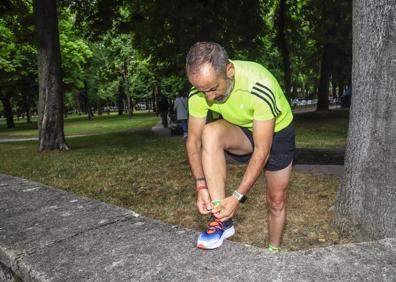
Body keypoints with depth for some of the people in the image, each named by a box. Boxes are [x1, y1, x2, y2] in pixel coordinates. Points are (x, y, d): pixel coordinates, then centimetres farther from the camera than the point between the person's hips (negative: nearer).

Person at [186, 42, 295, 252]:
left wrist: (238, 197, -35)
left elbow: (262, 151, -35)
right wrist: (201, 186, -25)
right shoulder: (200, 89, -26)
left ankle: (273, 251, 31)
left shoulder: (259, 87, -39)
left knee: (276, 200, 3)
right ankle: (223, 220, -25)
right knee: (210, 134, -31)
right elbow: (194, 141, -16)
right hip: (241, 131, 3)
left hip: (277, 132, -2)